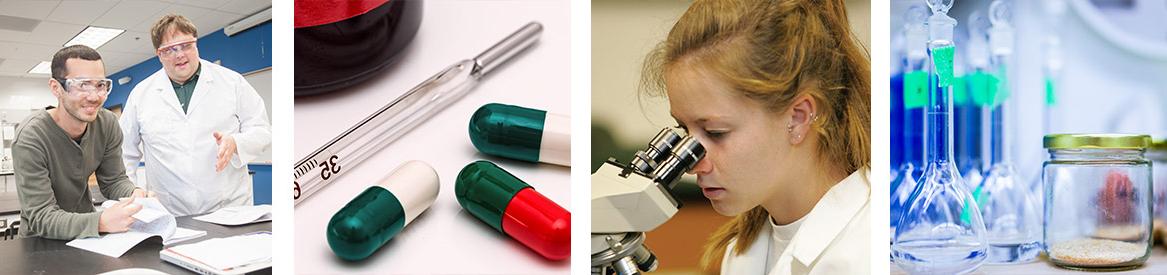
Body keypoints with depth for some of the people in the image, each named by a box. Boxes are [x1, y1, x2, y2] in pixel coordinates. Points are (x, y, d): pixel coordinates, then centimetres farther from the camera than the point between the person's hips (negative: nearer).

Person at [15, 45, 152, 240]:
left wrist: (135, 195, -24)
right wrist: (100, 222, -41)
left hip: (87, 235, 5)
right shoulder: (30, 137, -20)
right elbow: (42, 219, -24)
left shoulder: (108, 124, -6)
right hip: (42, 243, -4)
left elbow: (114, 180, 0)